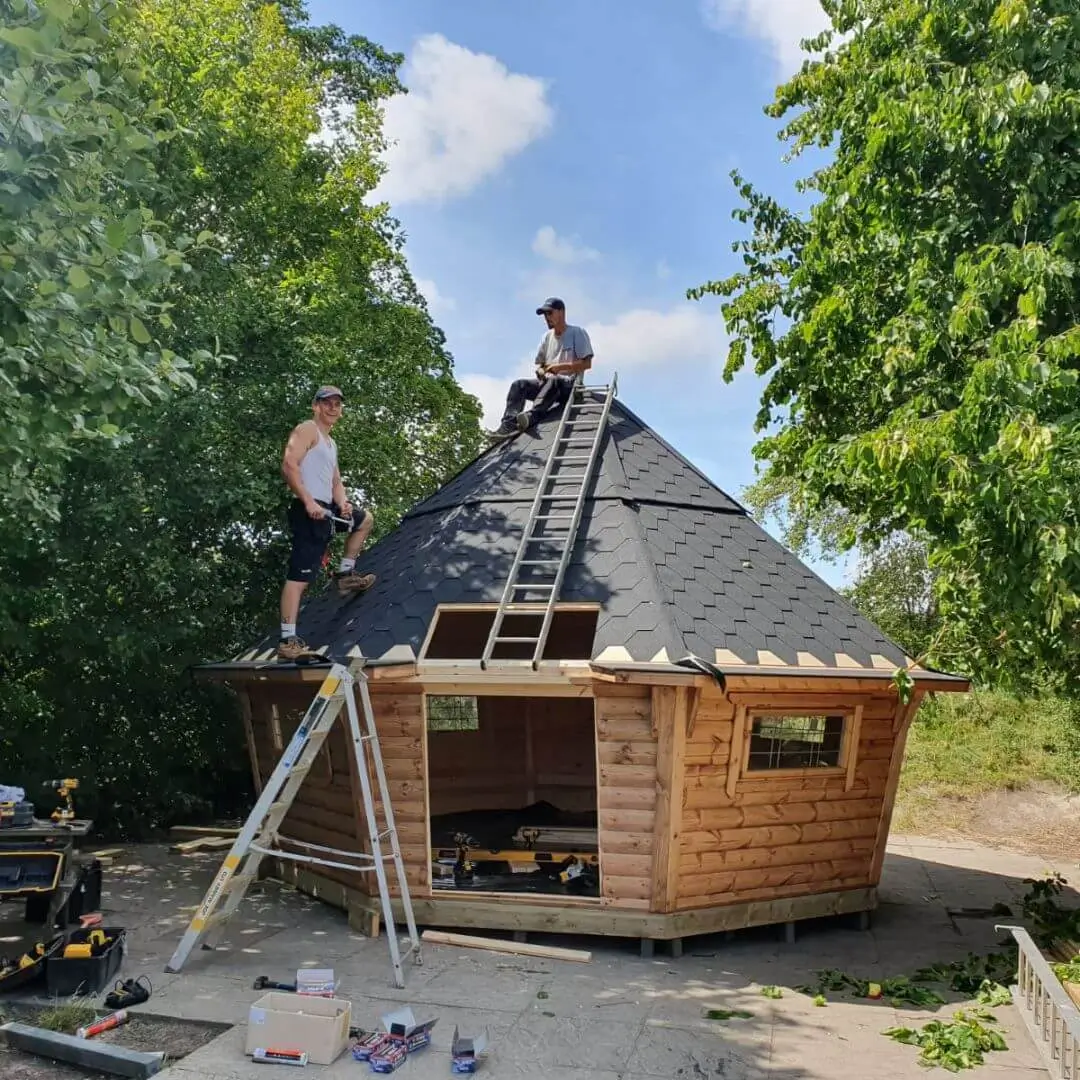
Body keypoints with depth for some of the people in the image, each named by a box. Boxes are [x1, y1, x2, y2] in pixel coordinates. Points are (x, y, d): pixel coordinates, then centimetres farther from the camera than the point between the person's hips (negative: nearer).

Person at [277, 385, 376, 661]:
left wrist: (342, 502, 2)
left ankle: (345, 574, 28)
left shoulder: (331, 443, 25)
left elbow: (335, 482, 25)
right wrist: (308, 502, -24)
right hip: (309, 511, -9)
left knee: (365, 520, 28)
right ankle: (287, 641, -15)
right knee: (299, 575, -13)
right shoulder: (307, 429, -3)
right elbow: (289, 465, -17)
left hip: (327, 509, 10)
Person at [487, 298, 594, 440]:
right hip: (547, 383, 6)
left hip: (570, 384, -6)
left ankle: (531, 416, -57)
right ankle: (508, 424, -32)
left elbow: (587, 363, -9)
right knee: (518, 385, -14)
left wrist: (560, 367, -16)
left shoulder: (577, 333, 0)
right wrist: (541, 371, -4)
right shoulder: (547, 337, 17)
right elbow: (539, 365, 21)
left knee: (554, 380, -39)